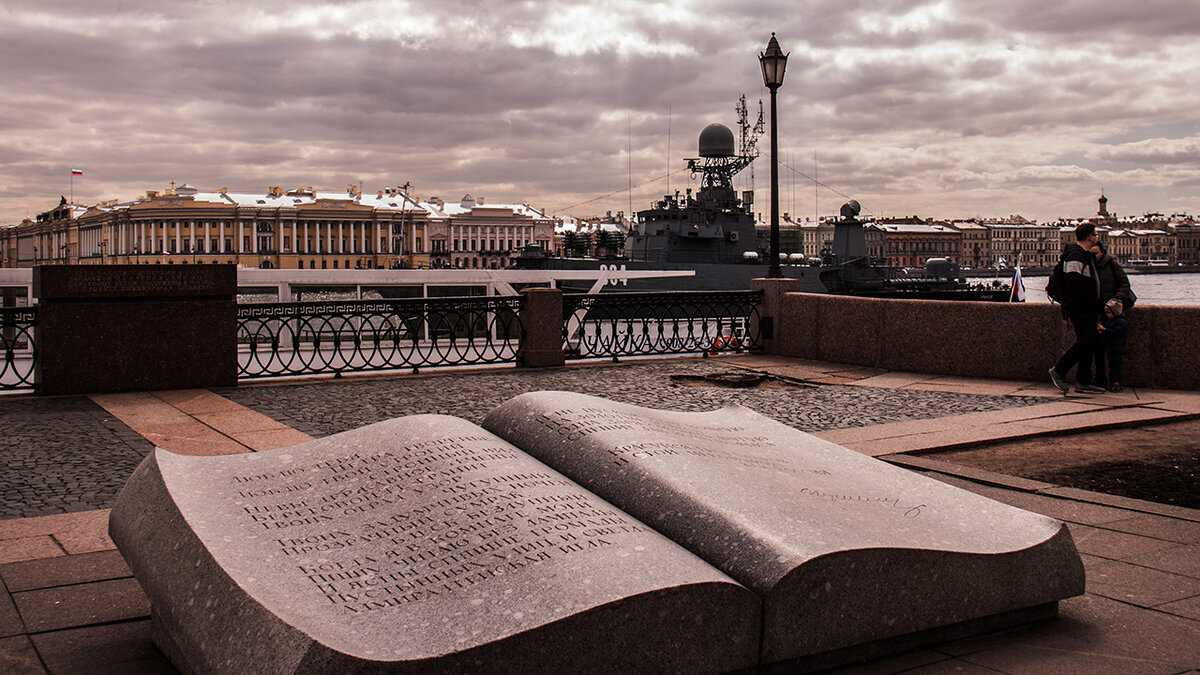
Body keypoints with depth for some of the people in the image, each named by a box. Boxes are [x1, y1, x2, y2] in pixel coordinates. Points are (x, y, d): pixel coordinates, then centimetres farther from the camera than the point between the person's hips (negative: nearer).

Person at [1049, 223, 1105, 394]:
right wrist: (1090, 303, -19)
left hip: (1087, 309, 10)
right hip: (1078, 307, -10)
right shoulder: (1076, 255, -13)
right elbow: (1073, 282, -22)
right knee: (1086, 340, -13)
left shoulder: (1087, 255, 19)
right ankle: (1058, 371, -3)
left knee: (1091, 340, 8)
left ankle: (1083, 382, 11)